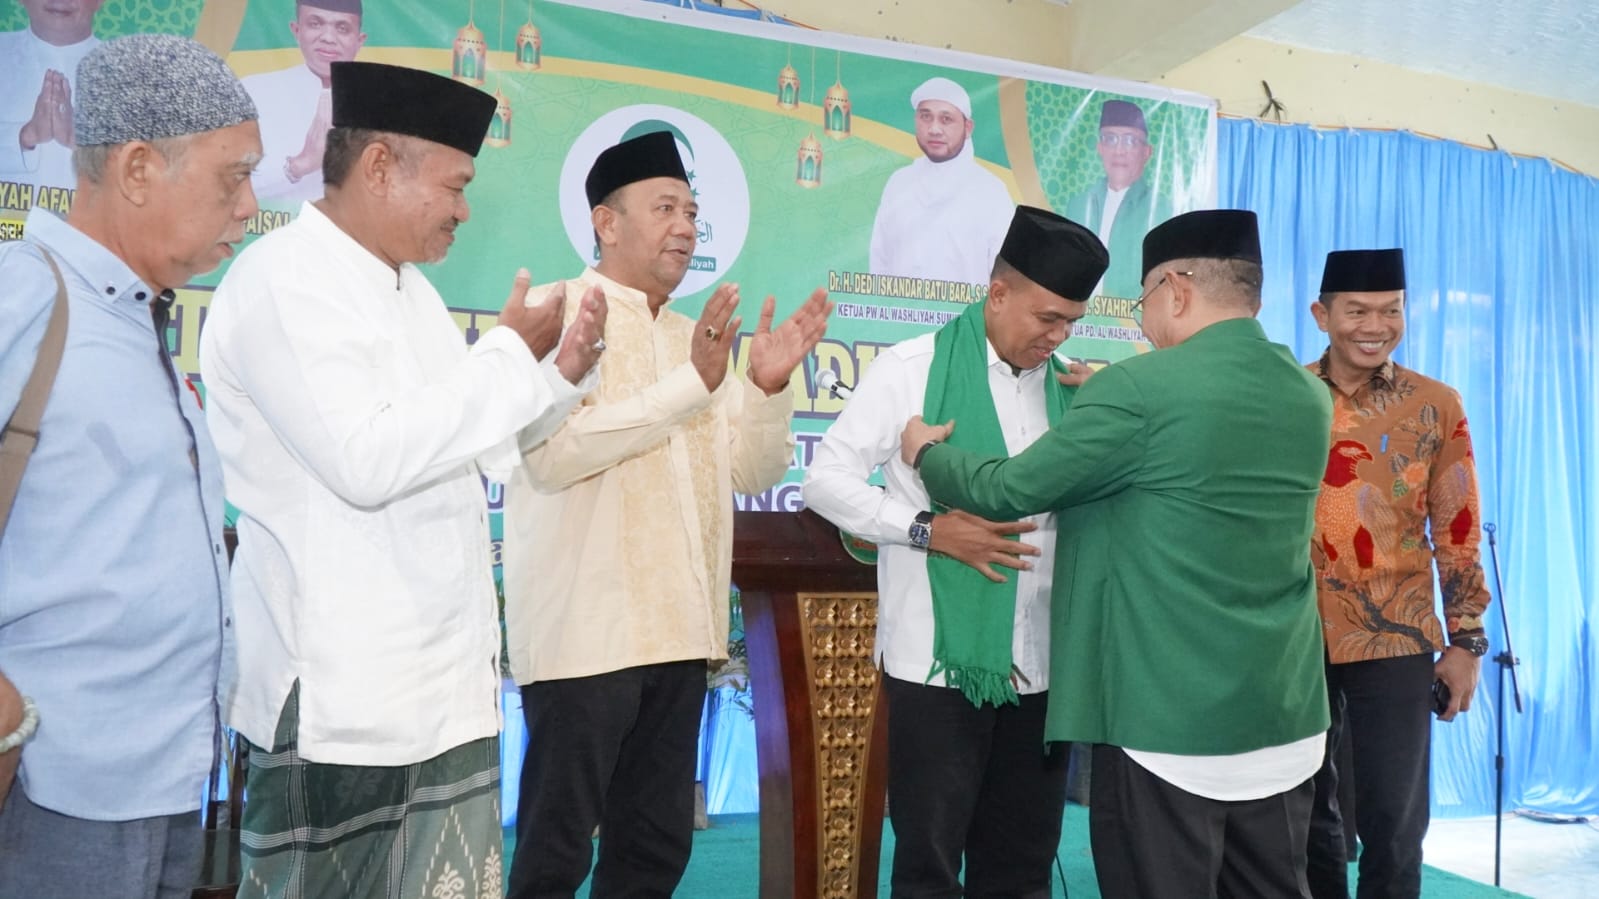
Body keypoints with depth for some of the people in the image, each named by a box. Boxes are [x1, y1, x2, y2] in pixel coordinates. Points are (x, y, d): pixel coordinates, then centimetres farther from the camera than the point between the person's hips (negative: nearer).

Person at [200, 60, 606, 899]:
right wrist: (509, 353, -15)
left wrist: (559, 375, 0)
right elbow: (365, 459, -25)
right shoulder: (280, 280, -13)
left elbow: (472, 445, 17)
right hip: (341, 694, -8)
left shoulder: (411, 287, 13)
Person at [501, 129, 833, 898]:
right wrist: (692, 384, -22)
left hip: (678, 631, 7)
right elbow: (551, 451, -21)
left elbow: (754, 472, 12)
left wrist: (770, 386, -5)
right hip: (585, 631, -7)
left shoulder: (694, 337, 16)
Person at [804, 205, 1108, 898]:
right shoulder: (913, 369, -5)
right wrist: (928, 529, -17)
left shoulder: (1068, 389, 9)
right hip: (939, 659, -4)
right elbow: (826, 480, -7)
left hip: (1041, 662, 5)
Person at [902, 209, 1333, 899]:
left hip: (1168, 721, -7)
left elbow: (1009, 490, -9)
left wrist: (926, 453, 9)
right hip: (1285, 720, 7)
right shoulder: (1308, 396, 7)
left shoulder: (1141, 388, -15)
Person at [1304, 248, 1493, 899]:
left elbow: (1458, 532, 2)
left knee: (1394, 818, 5)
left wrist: (1466, 641, -2)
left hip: (1397, 643, 0)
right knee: (1307, 810, 14)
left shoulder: (1436, 406, 0)